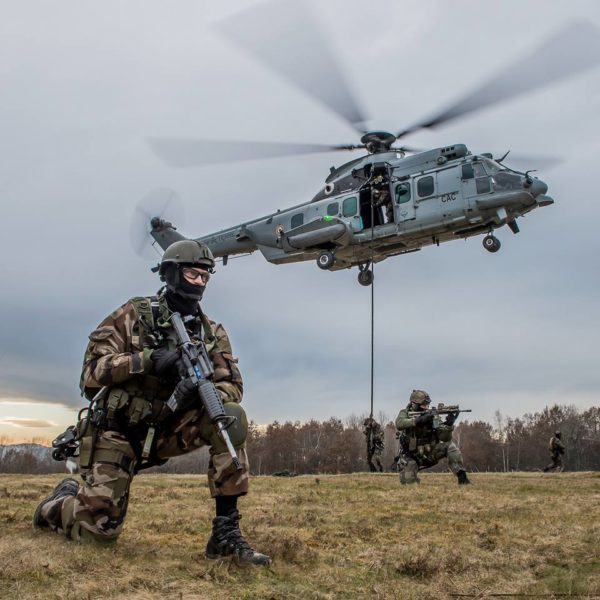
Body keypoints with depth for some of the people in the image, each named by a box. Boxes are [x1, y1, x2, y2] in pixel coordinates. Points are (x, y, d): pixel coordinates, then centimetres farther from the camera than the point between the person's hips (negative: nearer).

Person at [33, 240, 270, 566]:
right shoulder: (135, 314, -8)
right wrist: (148, 359, -28)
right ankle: (61, 501, 32)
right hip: (119, 431, -3)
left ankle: (226, 531, -21)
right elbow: (92, 371, -14)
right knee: (99, 531, -5)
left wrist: (203, 390, -28)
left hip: (169, 430, 3)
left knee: (231, 417, -24)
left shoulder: (212, 332, 2)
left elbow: (233, 386, -6)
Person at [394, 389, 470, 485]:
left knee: (449, 445, -19)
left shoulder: (430, 417, -6)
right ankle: (408, 474, 18)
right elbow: (399, 424, -35)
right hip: (411, 456, -2)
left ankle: (462, 477, -17)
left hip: (428, 453, 2)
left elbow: (445, 438, -11)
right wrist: (419, 420, -42)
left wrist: (449, 424, -31)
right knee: (408, 482, -20)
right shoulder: (405, 413, -10)